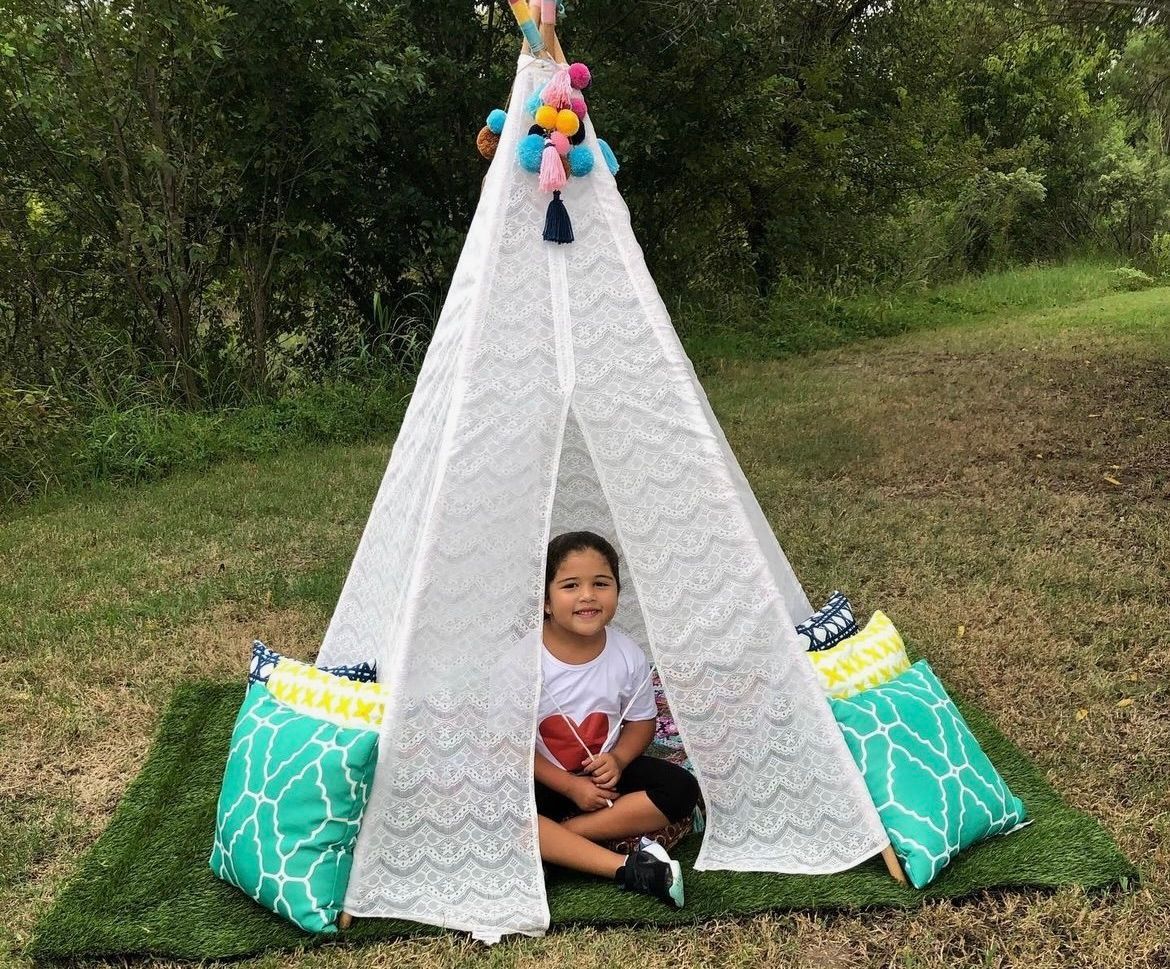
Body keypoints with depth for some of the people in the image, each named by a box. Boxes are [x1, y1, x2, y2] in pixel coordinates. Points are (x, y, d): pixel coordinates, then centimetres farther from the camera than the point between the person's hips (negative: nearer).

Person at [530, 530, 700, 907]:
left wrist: (617, 759, -16)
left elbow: (641, 721, 5)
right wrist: (570, 786, -18)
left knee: (681, 789, -19)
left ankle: (549, 841, -22)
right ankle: (626, 868, -33)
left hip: (604, 771, 3)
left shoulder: (627, 656, -10)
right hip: (542, 777, -3)